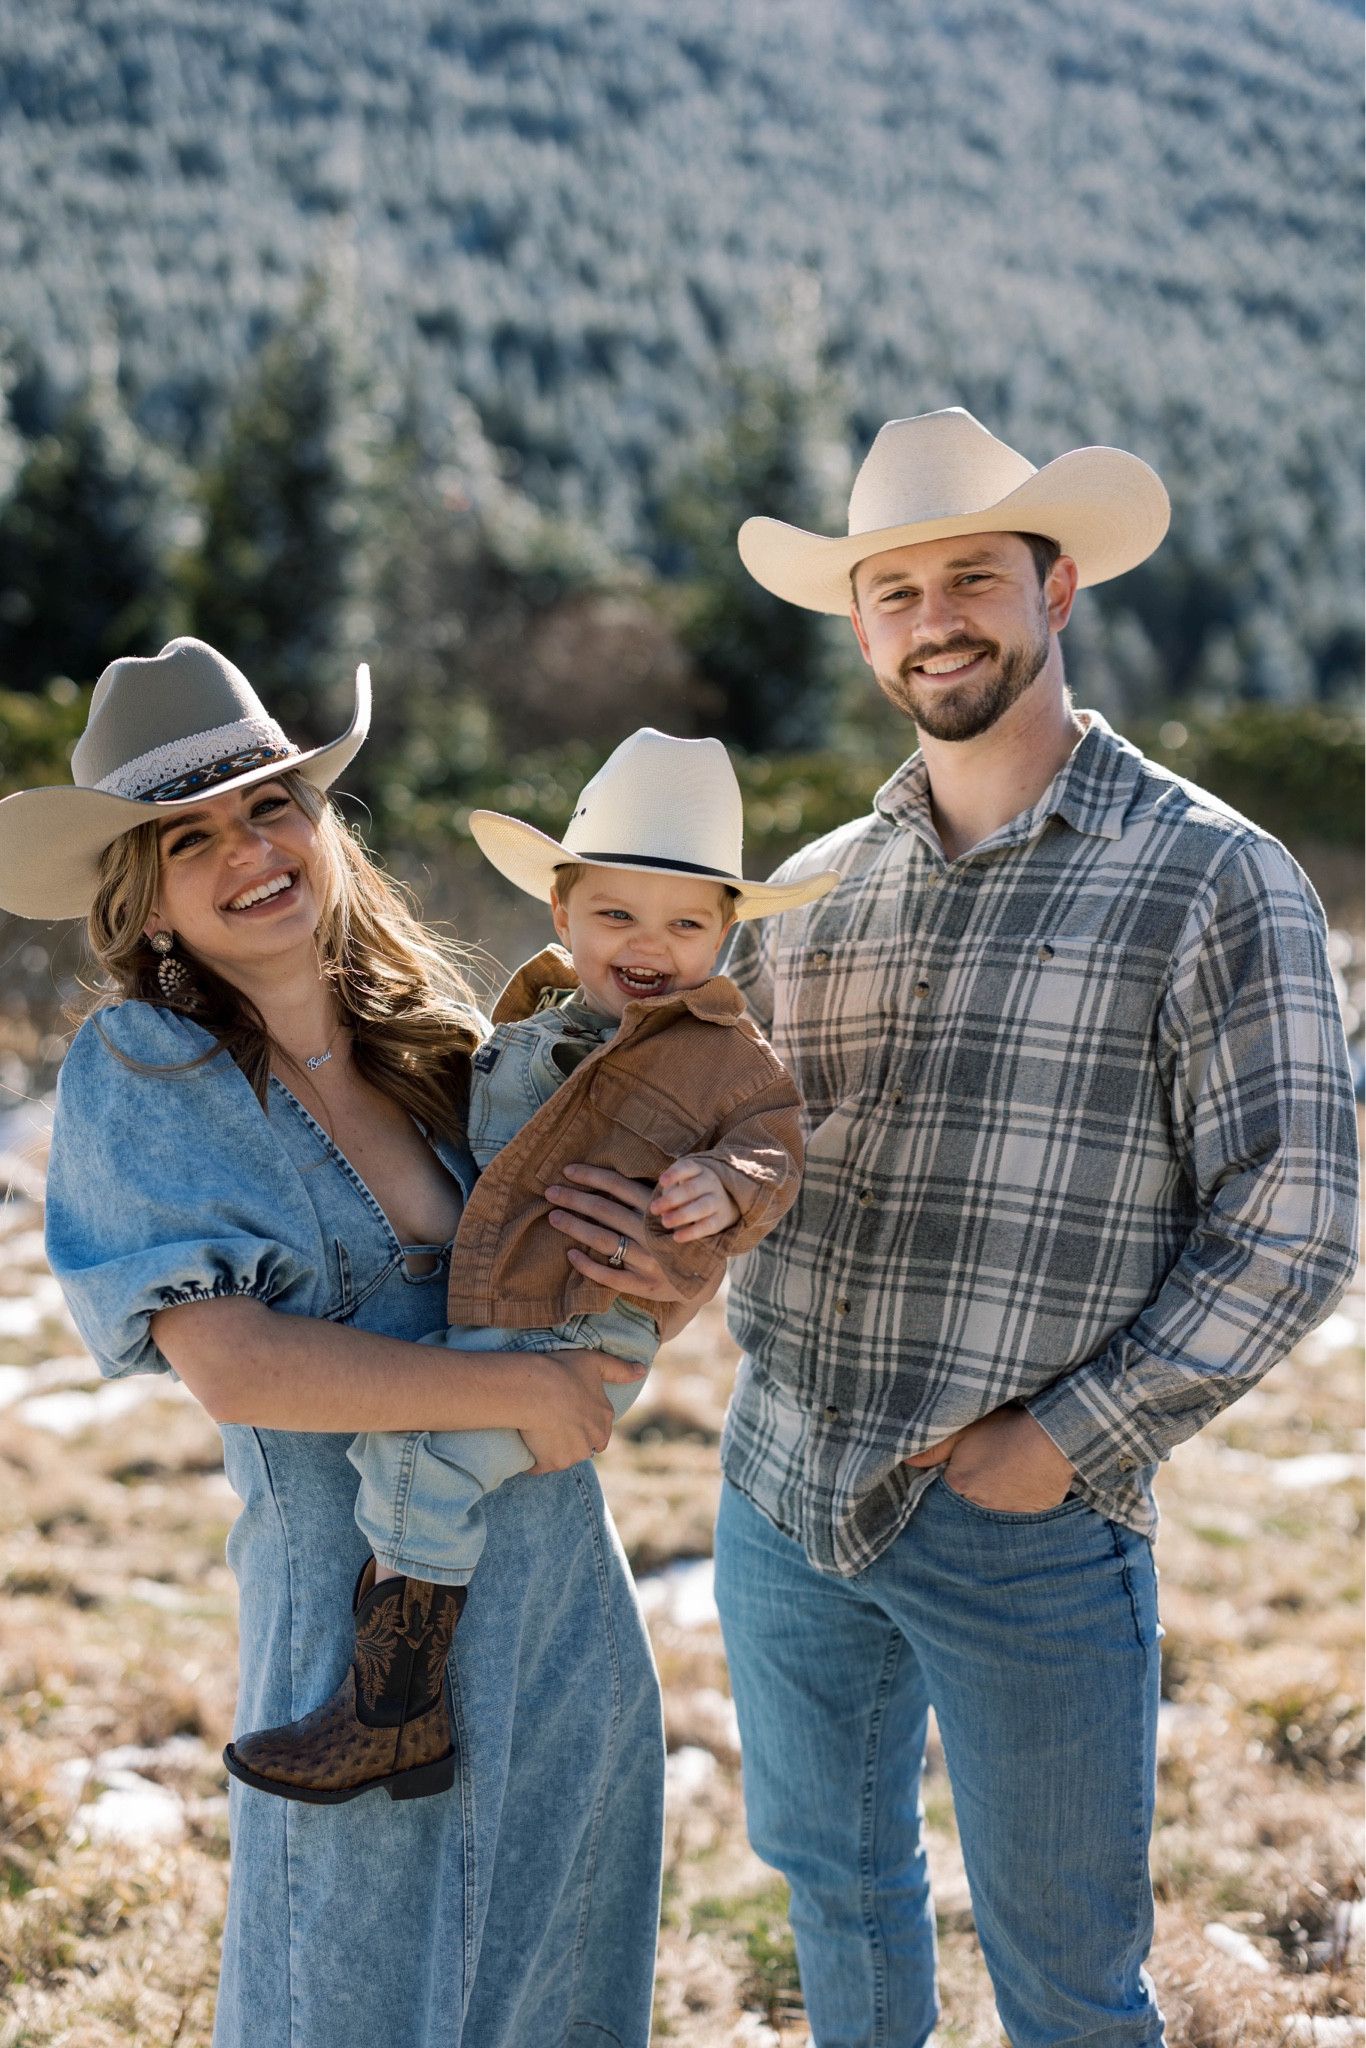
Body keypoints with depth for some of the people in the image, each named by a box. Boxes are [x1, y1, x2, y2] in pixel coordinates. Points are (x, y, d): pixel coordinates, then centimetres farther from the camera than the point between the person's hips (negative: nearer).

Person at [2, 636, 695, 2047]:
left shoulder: (438, 1035, 3)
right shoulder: (135, 1074, -10)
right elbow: (232, 1363, -21)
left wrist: (654, 1280, -12)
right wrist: (522, 1388, -18)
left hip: (562, 1595, 5)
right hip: (362, 1605, -5)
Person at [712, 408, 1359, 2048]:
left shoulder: (1211, 879, -8)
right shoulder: (812, 891, 7)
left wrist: (1072, 1440, -16)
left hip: (1028, 1537, -4)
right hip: (780, 1495, 5)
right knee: (832, 1882, 24)